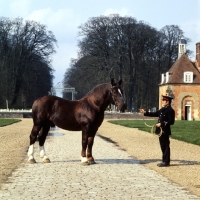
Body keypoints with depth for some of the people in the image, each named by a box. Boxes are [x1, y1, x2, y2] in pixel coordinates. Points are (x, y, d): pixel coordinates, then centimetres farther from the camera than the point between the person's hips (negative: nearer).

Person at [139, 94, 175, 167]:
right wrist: (145, 112, 18)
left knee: (165, 147, -2)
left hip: (165, 131, -9)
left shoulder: (170, 110, -13)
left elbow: (171, 121, -18)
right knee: (163, 147, 14)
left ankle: (166, 162, 4)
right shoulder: (162, 109, 15)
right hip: (161, 131, 9)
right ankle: (164, 161, 22)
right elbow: (155, 114, 23)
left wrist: (162, 124, -21)